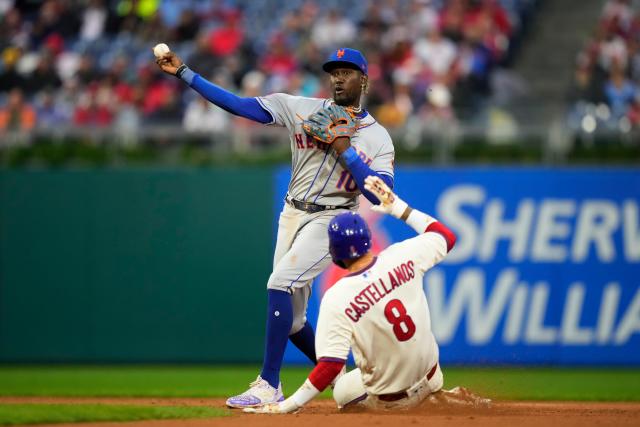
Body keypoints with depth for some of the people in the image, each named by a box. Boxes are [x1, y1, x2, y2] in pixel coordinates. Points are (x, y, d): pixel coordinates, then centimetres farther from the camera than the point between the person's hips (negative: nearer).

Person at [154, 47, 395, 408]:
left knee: (280, 283, -24)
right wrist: (184, 73, -8)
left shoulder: (378, 138, -2)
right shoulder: (303, 109, 4)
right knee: (291, 320, 6)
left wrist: (343, 149, -19)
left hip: (330, 221, -5)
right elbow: (239, 104, -1)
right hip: (292, 215, 5)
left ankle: (269, 386, -22)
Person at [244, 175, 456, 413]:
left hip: (387, 400, -2)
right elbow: (447, 236, 5)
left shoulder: (336, 299, -24)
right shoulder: (401, 257, -15)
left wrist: (288, 405, -20)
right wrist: (397, 207, 7)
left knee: (340, 392, 30)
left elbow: (330, 366, -25)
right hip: (430, 380, 2)